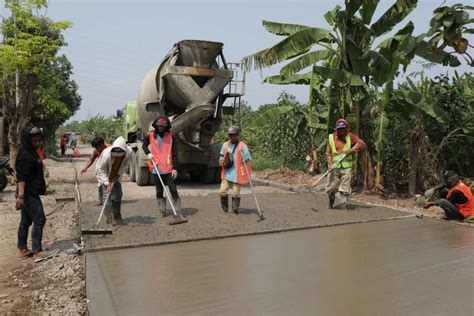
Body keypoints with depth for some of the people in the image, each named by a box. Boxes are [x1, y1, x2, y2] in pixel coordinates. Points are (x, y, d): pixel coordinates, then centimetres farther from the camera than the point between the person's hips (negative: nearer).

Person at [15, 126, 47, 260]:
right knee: (39, 220, -7)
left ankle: (22, 250, 22)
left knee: (26, 221, 14)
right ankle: (37, 251, -2)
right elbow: (21, 177, -25)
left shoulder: (32, 152, 14)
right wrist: (20, 195, -31)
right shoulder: (25, 155, -18)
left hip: (29, 193, 10)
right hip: (29, 194, -10)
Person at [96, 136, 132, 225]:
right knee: (107, 195, -13)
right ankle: (108, 218, -1)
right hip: (104, 175, -4)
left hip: (116, 175, 4)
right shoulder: (106, 154, -36)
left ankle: (117, 218, 16)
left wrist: (118, 174, -15)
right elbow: (101, 169, -24)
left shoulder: (129, 152, -26)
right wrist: (107, 183, -29)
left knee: (118, 195, 4)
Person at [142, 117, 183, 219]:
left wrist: (175, 168, -9)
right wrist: (148, 153, 0)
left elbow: (175, 154, -4)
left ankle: (178, 212, 0)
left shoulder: (171, 137, -2)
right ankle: (162, 211, 22)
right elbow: (144, 145, 22)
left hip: (168, 169, -2)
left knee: (173, 190, -4)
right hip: (156, 168, 3)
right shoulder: (151, 136, 4)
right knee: (159, 191, 11)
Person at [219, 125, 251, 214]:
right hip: (226, 173, 4)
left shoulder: (242, 146, -5)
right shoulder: (225, 145, 10)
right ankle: (225, 208, 22)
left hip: (237, 174, -4)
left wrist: (247, 175, -13)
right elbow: (221, 157, 23)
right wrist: (223, 162, 0)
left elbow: (247, 160, -4)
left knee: (236, 193, 1)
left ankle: (235, 209, 18)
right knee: (222, 191, 3)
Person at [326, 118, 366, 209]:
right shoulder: (331, 137, 3)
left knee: (345, 187, -4)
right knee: (332, 187, 5)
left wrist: (352, 150, -8)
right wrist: (330, 163, -8)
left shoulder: (350, 136, 4)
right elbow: (328, 152, 5)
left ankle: (344, 205, 4)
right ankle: (331, 202, 32)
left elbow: (362, 144, 5)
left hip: (346, 167, 0)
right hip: (334, 167, 0)